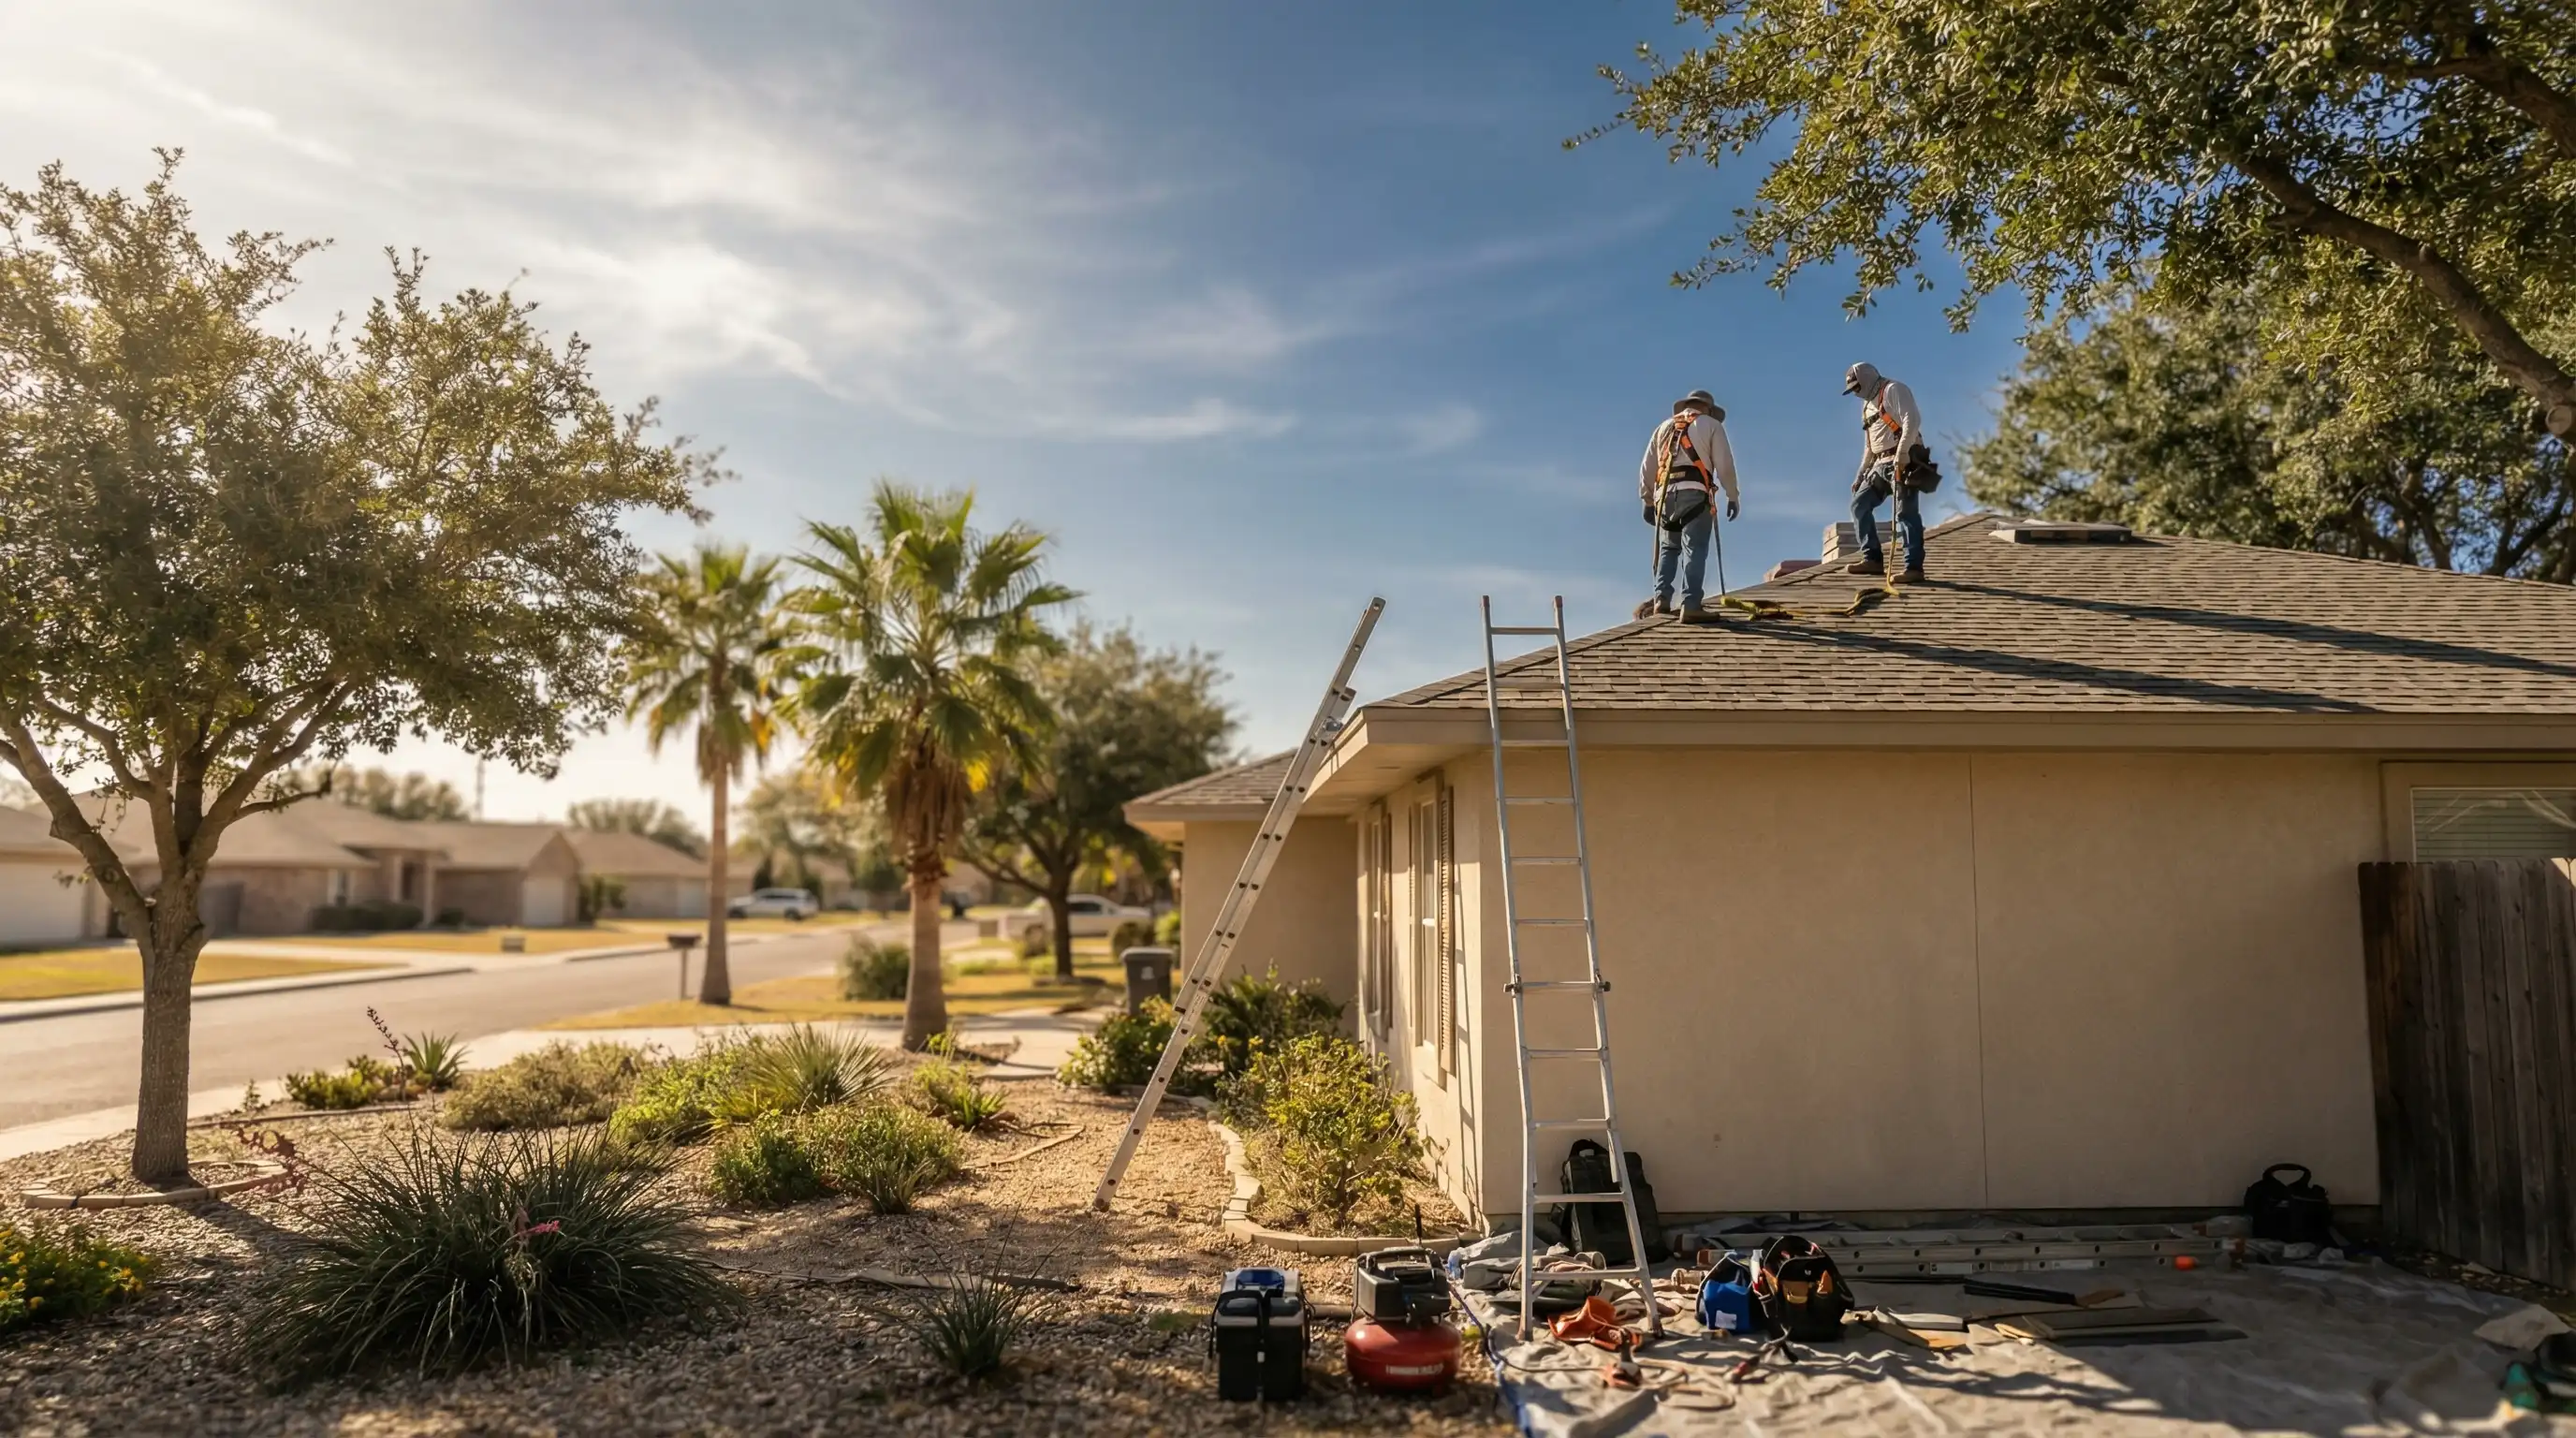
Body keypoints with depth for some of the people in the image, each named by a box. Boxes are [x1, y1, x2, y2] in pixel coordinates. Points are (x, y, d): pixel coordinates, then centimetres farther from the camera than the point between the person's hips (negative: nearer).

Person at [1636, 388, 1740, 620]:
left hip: (1665, 495, 4)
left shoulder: (1664, 427, 25)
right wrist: (1732, 496, 9)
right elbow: (1725, 465, 3)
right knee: (1694, 549, -7)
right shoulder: (1711, 425, 14)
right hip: (1695, 494, -4)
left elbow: (1647, 468, 20)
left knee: (1668, 548, 15)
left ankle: (1661, 598, 1)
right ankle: (1691, 605, -17)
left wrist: (1647, 501, 23)